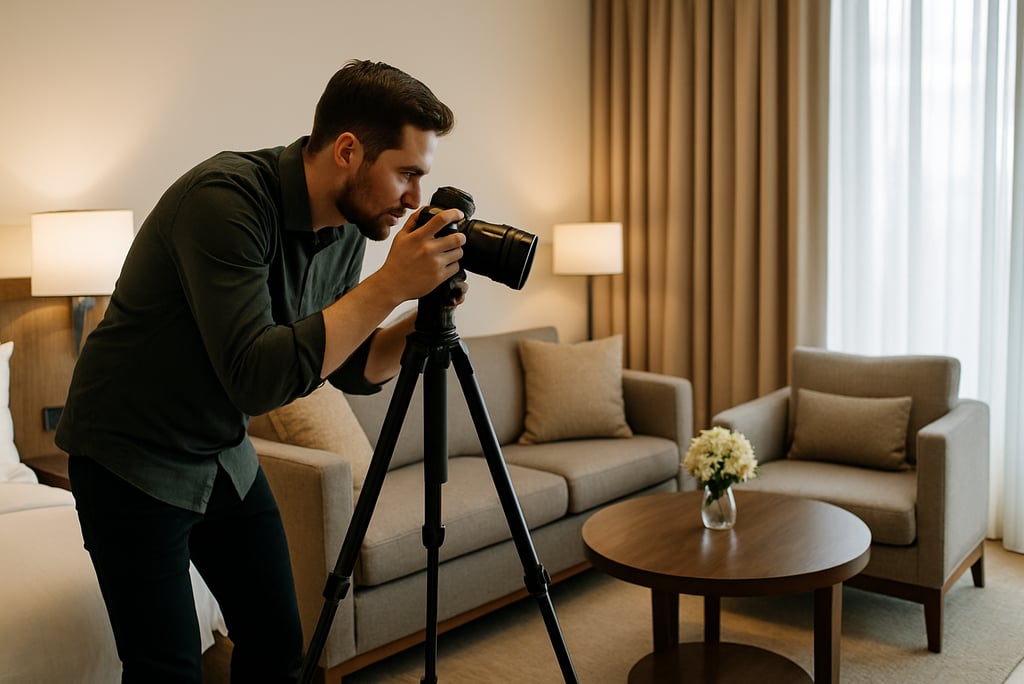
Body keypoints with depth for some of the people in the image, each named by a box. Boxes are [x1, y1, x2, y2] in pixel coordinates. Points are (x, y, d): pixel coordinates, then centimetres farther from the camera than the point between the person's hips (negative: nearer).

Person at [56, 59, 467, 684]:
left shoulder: (347, 227, -4)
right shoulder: (225, 197, -27)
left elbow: (354, 371, 4)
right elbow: (258, 377, -36)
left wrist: (424, 317, -14)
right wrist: (390, 286, -33)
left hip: (227, 457, 7)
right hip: (132, 460, -7)